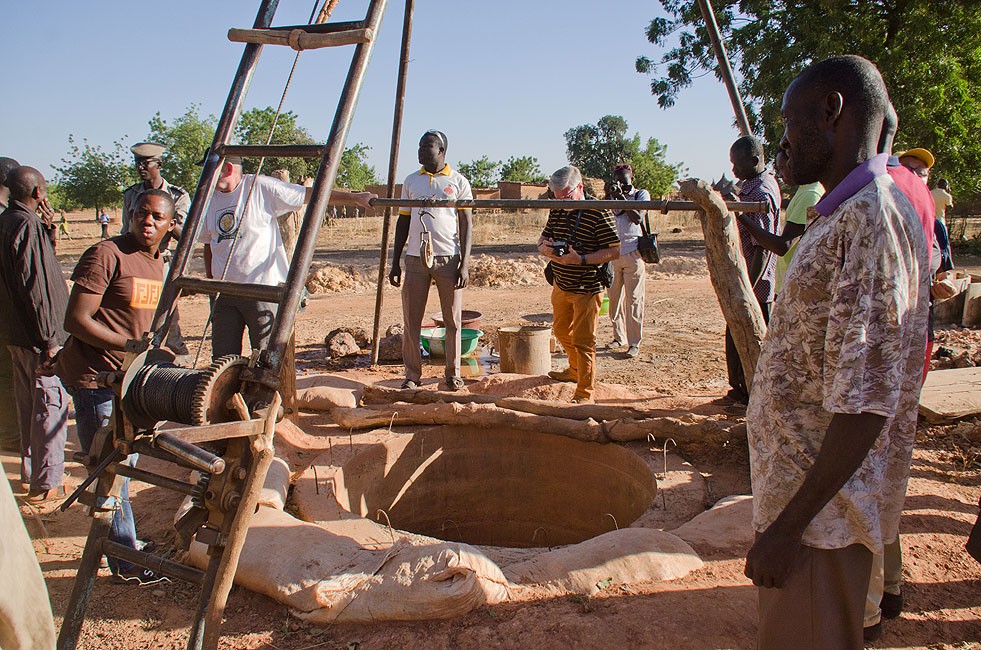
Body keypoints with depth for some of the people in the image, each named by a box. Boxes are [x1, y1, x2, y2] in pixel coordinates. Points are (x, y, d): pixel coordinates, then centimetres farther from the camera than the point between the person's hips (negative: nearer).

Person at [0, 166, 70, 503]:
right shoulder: (27, 226, -19)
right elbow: (34, 289, -23)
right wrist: (50, 339, -21)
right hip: (39, 336, -10)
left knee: (29, 403, 20)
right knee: (50, 405, -1)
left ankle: (30, 469, 33)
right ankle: (47, 482, 6)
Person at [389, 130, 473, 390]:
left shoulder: (458, 182, 4)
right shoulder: (411, 181, 13)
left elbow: (466, 223, 2)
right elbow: (403, 222, 15)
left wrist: (465, 263, -7)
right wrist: (395, 262, 10)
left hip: (448, 258, -2)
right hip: (415, 258, 3)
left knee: (452, 320, 2)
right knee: (411, 320, 2)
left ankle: (452, 374, 13)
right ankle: (412, 374, 12)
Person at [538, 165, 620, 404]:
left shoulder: (599, 213, -17)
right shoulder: (557, 211, 5)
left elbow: (614, 251, -19)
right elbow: (544, 237, 15)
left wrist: (581, 260, -30)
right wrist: (544, 247, -11)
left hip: (587, 289, -8)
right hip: (561, 285, 8)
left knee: (583, 341, -4)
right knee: (561, 331, 24)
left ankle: (585, 393, 8)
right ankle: (576, 369, 48)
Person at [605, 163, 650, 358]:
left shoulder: (641, 194, 4)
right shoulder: (612, 197, 15)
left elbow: (637, 218, -11)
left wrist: (622, 197, -14)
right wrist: (612, 196, -8)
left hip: (633, 254, -4)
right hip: (614, 253, 4)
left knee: (633, 299, -4)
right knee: (614, 297, 5)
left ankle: (634, 342, 0)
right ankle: (619, 337, 17)